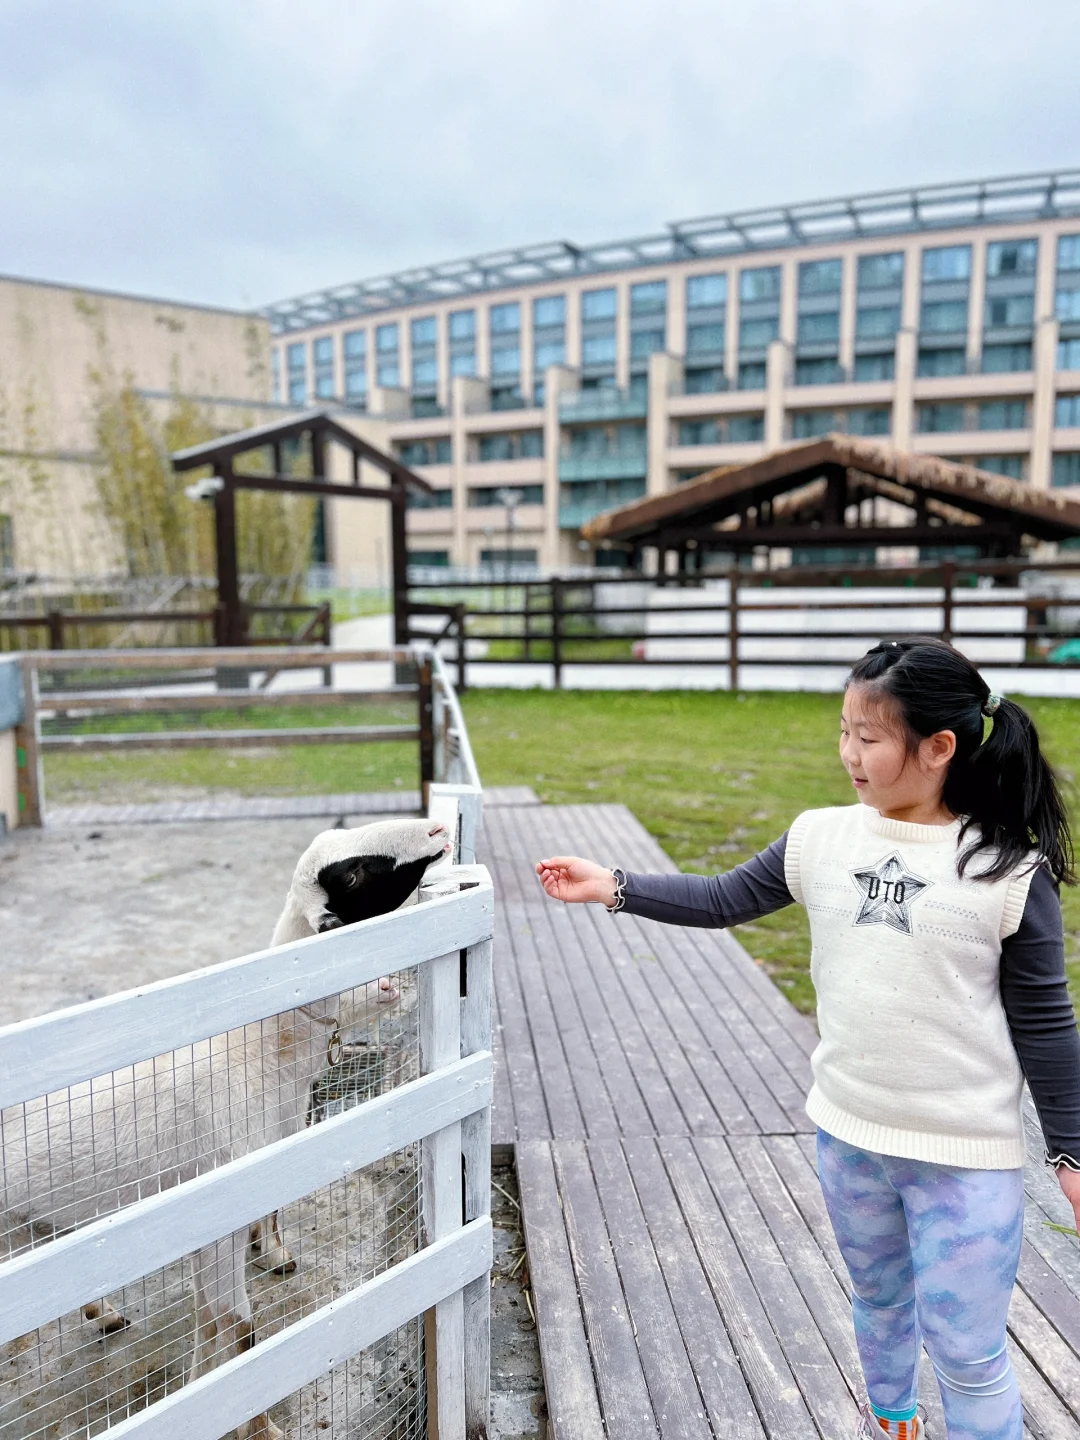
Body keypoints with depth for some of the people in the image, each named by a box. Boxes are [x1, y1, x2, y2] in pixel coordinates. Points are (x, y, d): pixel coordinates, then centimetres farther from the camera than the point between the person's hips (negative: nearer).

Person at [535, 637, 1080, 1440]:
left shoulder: (1008, 871, -16)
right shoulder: (821, 839, -7)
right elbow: (723, 901, 1)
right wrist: (611, 887, -4)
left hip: (968, 1155, -4)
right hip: (847, 1133, 5)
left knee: (968, 1351, 8)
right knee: (879, 1302, 27)